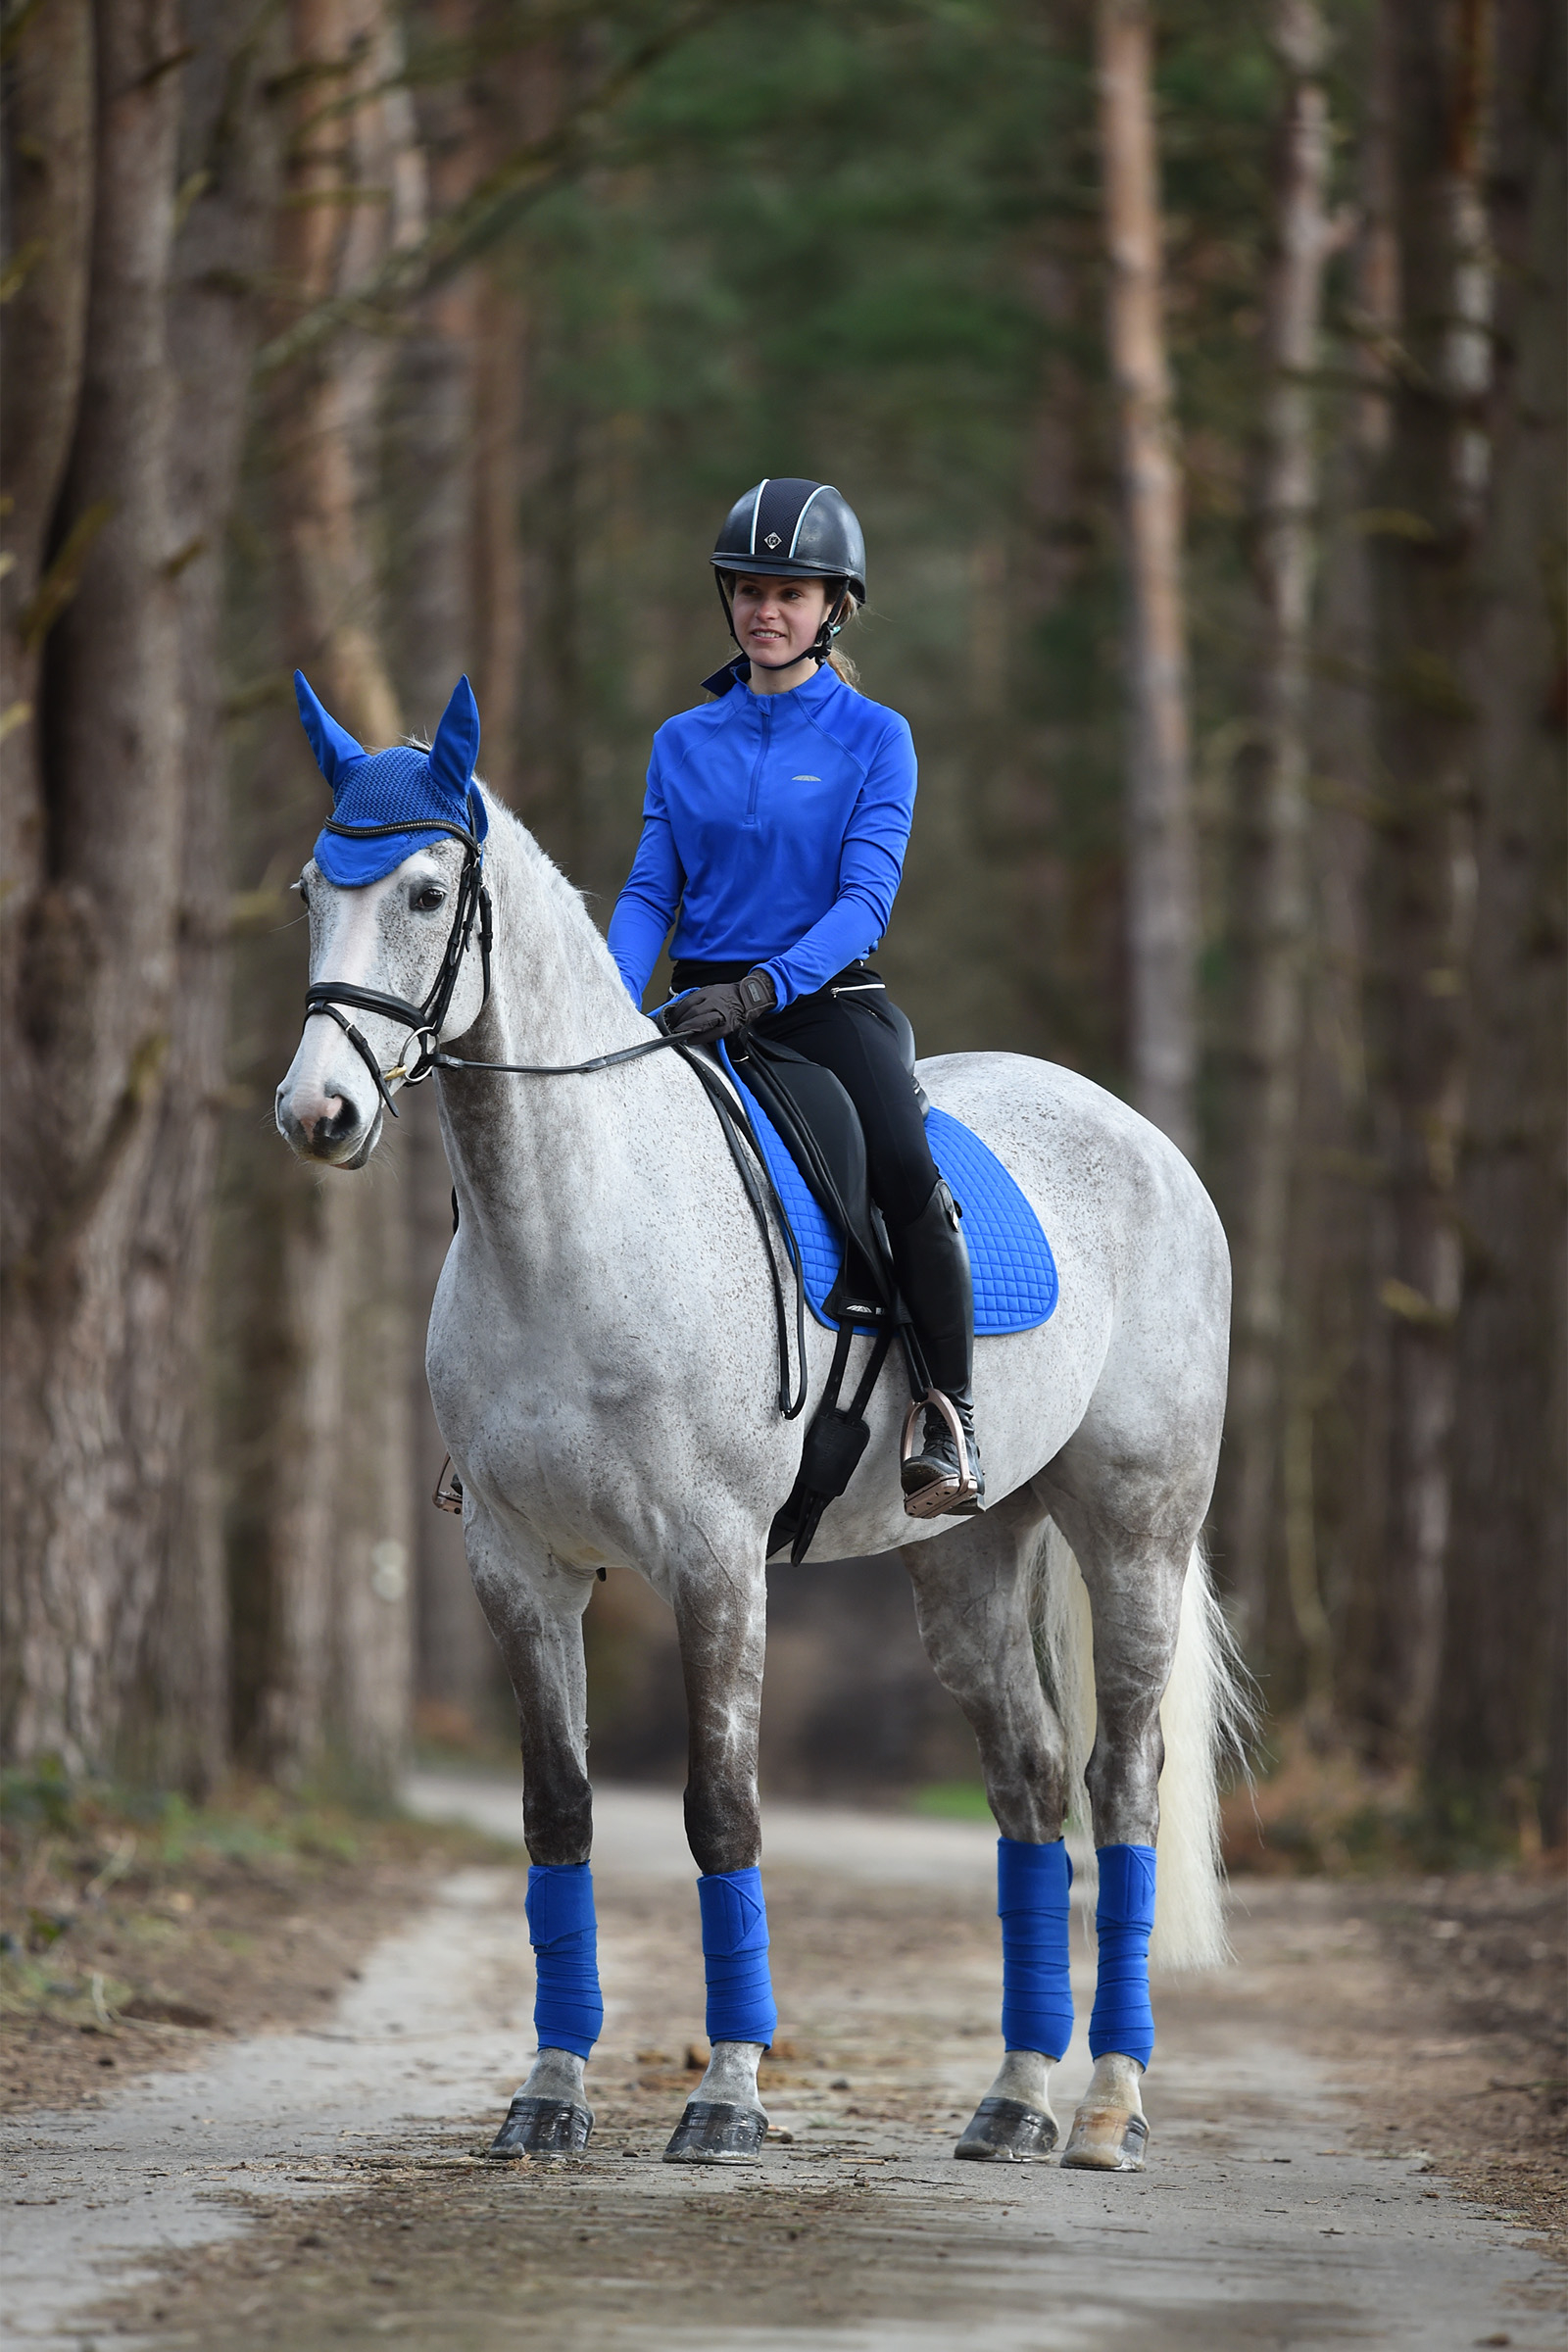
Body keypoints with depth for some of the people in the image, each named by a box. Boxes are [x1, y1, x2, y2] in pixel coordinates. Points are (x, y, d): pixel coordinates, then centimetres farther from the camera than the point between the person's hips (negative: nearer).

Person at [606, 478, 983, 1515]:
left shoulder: (874, 739, 0)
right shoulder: (685, 742, 11)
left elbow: (865, 900, -10)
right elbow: (650, 894, 8)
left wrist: (762, 989, -25)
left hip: (829, 1001, -4)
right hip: (705, 1003, 4)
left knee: (906, 1173, -31)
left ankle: (952, 1428, -21)